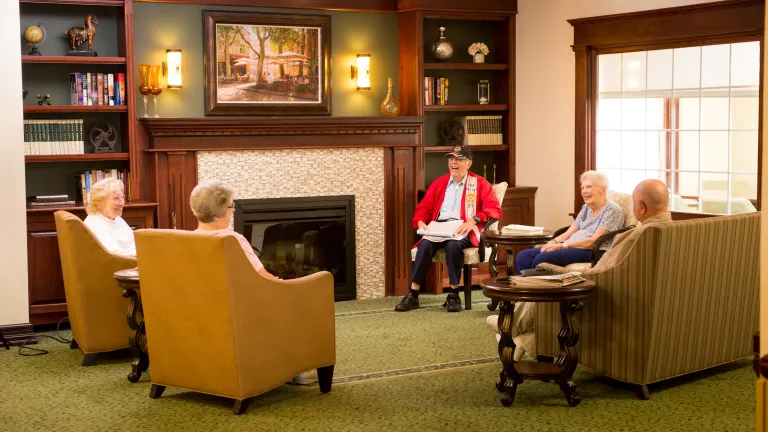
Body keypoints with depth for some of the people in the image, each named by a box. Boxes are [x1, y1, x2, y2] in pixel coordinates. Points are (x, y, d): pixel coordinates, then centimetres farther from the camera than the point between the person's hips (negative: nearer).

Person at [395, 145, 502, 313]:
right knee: (425, 244, -30)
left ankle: (454, 294, -24)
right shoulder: (439, 183, 21)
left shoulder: (480, 184, 9)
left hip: (463, 229, -3)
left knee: (453, 245, -38)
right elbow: (423, 207, 19)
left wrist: (473, 220, -20)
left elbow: (495, 209, -4)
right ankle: (413, 295, -27)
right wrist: (420, 222, -5)